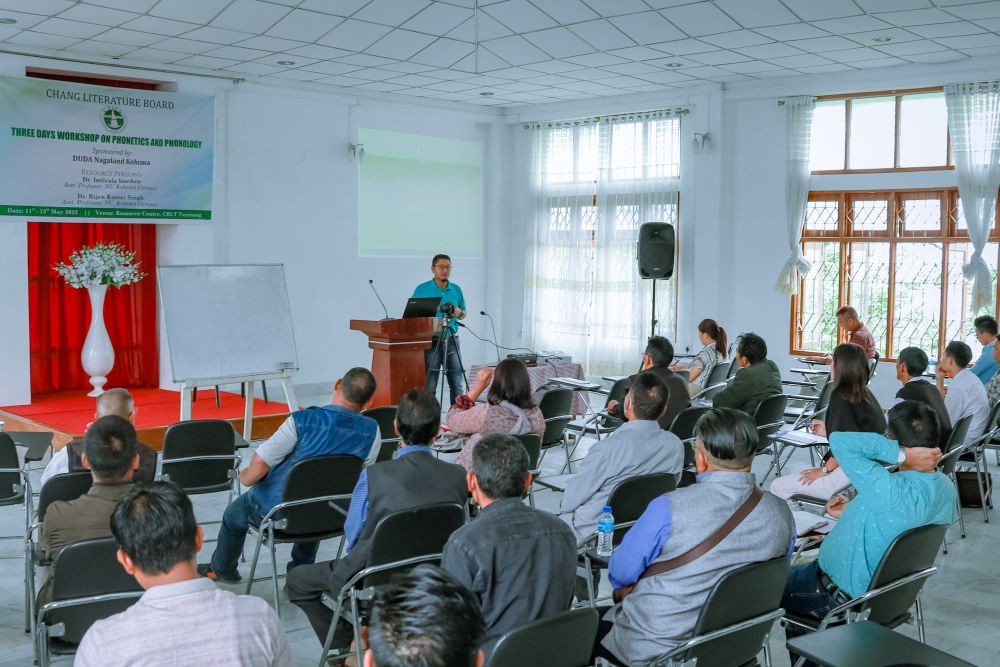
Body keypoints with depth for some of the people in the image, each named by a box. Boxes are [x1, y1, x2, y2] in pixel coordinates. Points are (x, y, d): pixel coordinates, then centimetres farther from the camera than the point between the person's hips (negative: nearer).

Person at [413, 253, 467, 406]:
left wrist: (459, 313, -4)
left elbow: (463, 314, 17)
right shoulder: (422, 289, 1)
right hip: (431, 340, -3)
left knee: (457, 382, 2)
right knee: (429, 384, -2)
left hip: (452, 340, 3)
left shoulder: (456, 289, 12)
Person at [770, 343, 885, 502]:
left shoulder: (841, 397, -16)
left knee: (778, 486, -5)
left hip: (852, 475, -10)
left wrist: (824, 469, -10)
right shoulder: (865, 394, 10)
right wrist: (828, 431, 26)